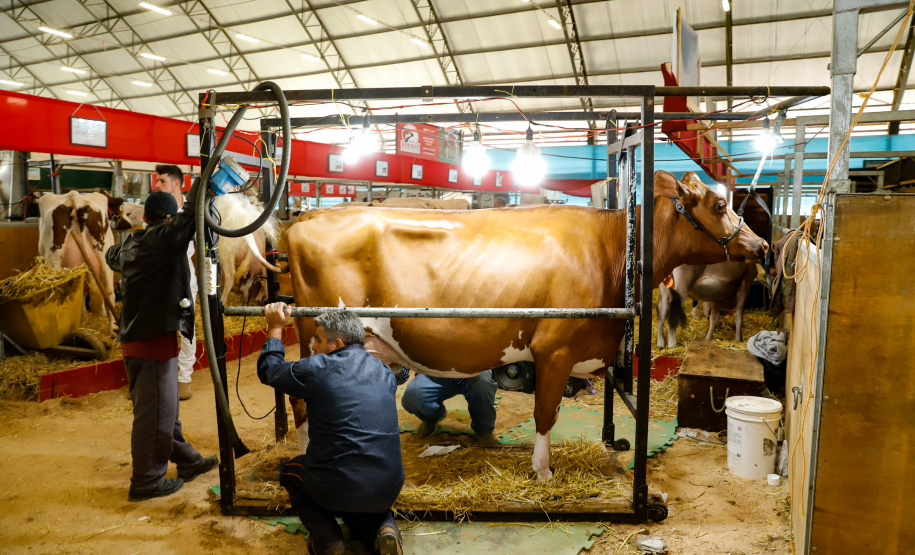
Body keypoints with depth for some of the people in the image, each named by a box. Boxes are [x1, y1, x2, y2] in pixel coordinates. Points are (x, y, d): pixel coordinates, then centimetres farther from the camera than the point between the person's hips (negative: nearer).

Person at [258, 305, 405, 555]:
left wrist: (275, 328, 24)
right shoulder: (385, 373, 7)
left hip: (338, 488, -4)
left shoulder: (315, 369, -8)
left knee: (290, 472, 27)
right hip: (389, 489, 5)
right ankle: (383, 527, 7)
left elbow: (268, 370, 11)